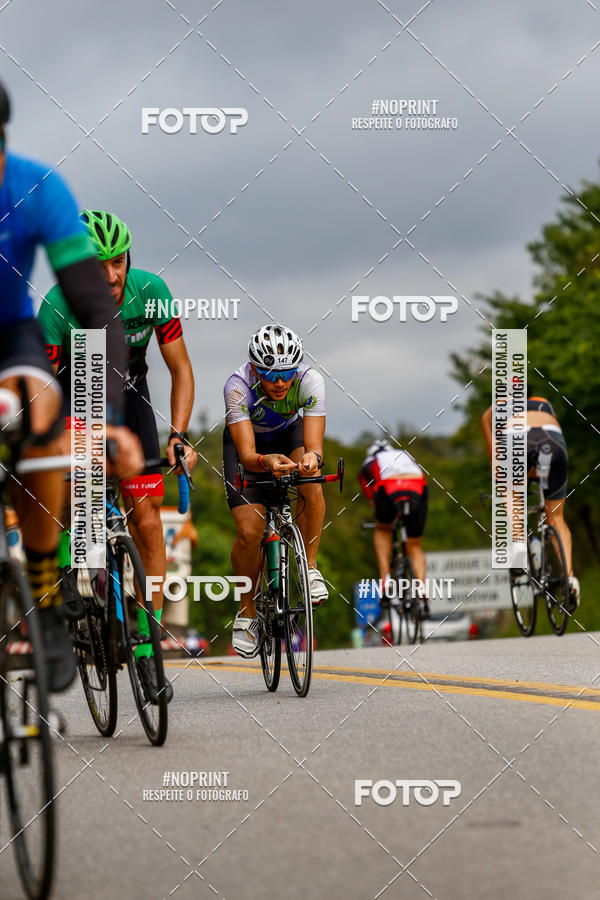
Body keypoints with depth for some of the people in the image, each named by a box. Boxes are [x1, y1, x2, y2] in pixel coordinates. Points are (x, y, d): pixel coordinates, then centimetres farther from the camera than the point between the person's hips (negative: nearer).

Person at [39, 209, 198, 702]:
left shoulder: (151, 292, -24)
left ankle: (147, 645, 0)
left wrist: (178, 435, -26)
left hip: (128, 399, 1)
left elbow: (181, 369, -15)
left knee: (146, 520, -7)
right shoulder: (59, 305, -29)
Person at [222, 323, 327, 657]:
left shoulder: (310, 380, -33)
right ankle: (247, 611, 7)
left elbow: (314, 446, -38)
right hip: (247, 440, -1)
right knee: (250, 531, -16)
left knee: (311, 478, -33)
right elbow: (247, 455, -41)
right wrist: (266, 462, -63)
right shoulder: (239, 385, -36)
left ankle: (310, 567, -15)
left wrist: (312, 458, -62)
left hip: (289, 434, 1)